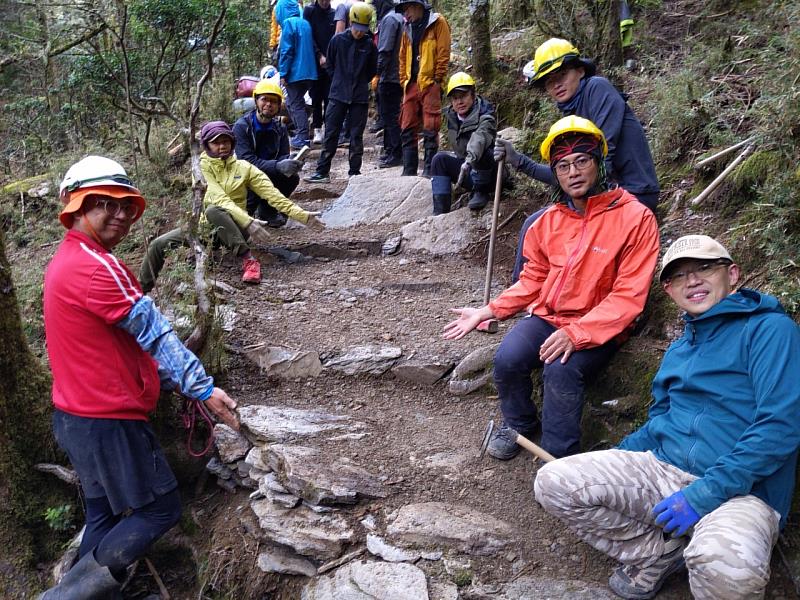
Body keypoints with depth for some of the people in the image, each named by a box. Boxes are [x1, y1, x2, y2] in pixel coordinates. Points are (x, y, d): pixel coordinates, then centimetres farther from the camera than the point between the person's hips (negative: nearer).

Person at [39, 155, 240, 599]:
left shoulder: (68, 260, 11)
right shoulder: (94, 266, -21)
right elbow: (153, 331, -21)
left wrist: (175, 381, 12)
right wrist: (204, 388, -17)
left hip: (77, 416, 10)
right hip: (108, 421, -10)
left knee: (105, 515, 20)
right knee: (160, 509, 3)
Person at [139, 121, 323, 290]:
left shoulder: (244, 168, 1)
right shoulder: (202, 167, -3)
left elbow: (274, 196, -4)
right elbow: (220, 199, -19)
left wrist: (303, 216, -16)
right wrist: (248, 221, -34)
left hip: (234, 227, -2)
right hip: (206, 226, 2)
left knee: (213, 211, -35)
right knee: (158, 245, -13)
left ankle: (249, 260, -32)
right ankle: (141, 291, 4)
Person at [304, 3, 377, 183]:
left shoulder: (369, 45, 1)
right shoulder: (338, 40, -1)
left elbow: (372, 70, 13)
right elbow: (330, 64, 11)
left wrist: (360, 83, 10)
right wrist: (339, 81, 7)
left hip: (360, 97, 0)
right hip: (338, 95, 0)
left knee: (356, 136, 5)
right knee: (331, 134, 1)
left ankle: (355, 172, 13)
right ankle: (323, 171, 6)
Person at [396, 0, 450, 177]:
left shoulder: (438, 23, -2)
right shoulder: (408, 28, 18)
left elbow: (443, 54, -7)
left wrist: (438, 82, -10)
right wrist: (404, 81, 11)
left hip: (430, 84, -7)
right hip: (411, 85, 7)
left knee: (430, 130, -7)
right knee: (407, 128, 5)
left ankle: (429, 170, -3)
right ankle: (409, 170, 10)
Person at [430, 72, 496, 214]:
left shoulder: (484, 115, -18)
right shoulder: (452, 117, 3)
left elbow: (481, 136, -39)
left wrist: (470, 158, -56)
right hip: (470, 172, 6)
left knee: (479, 151, -32)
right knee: (439, 159, -9)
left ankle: (481, 192, -9)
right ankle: (440, 211, -12)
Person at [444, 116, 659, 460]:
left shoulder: (635, 217, -10)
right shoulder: (550, 219, 7)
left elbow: (628, 296, -15)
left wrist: (576, 333, -25)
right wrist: (488, 311, 6)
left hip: (598, 328, -4)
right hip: (547, 316, 5)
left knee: (561, 369, -32)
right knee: (508, 358, -22)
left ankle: (559, 456, -9)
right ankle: (519, 423, 10)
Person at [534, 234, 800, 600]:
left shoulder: (770, 330, -5)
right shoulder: (678, 351, 19)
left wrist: (703, 495, -20)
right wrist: (604, 469, 16)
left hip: (743, 491, -6)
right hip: (661, 471, 7)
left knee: (724, 567, -40)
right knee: (553, 483, -12)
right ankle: (661, 554, 2)